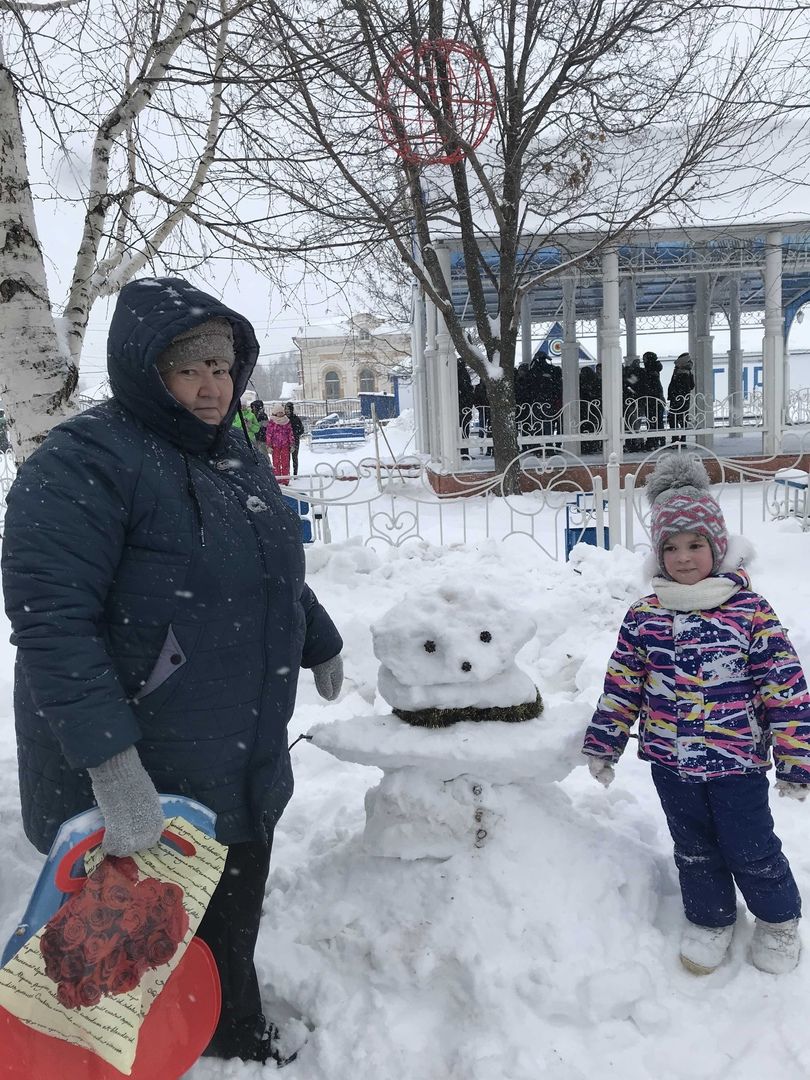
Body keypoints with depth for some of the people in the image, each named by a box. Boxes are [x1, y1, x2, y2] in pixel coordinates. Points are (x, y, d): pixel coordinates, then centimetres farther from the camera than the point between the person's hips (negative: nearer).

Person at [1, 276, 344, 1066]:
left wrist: (321, 644, 34)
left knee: (232, 942, 22)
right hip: (138, 792, -7)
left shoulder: (238, 458, 10)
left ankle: (243, 1045, 44)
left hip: (245, 778, 8)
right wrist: (112, 765, -30)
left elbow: (280, 577, 24)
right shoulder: (85, 462, -17)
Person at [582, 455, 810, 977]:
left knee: (750, 851, 11)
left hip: (738, 763, -3)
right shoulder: (644, 617, -4)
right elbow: (621, 685, 3)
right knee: (694, 850, 19)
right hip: (671, 763, 3)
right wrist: (603, 744, 5)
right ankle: (710, 920, 43)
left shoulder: (751, 612, -12)